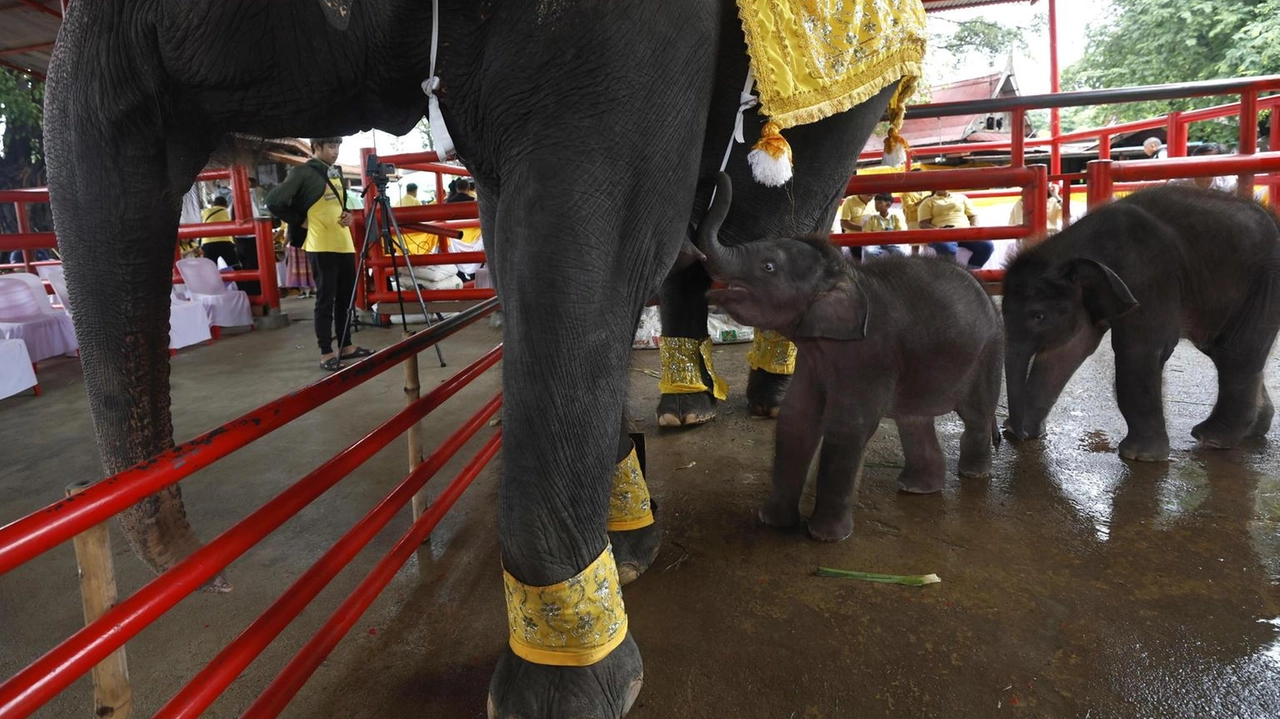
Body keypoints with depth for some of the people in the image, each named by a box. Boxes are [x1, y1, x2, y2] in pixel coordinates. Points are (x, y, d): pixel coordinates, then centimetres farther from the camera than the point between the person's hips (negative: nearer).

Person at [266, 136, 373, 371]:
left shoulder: (336, 172, 16)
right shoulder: (303, 173, -8)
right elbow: (274, 201, -13)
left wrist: (347, 214, 7)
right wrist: (300, 222, -7)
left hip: (344, 244, 8)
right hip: (321, 246, -7)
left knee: (346, 297, 11)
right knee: (326, 300, -4)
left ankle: (346, 346, 21)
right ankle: (326, 353, 3)